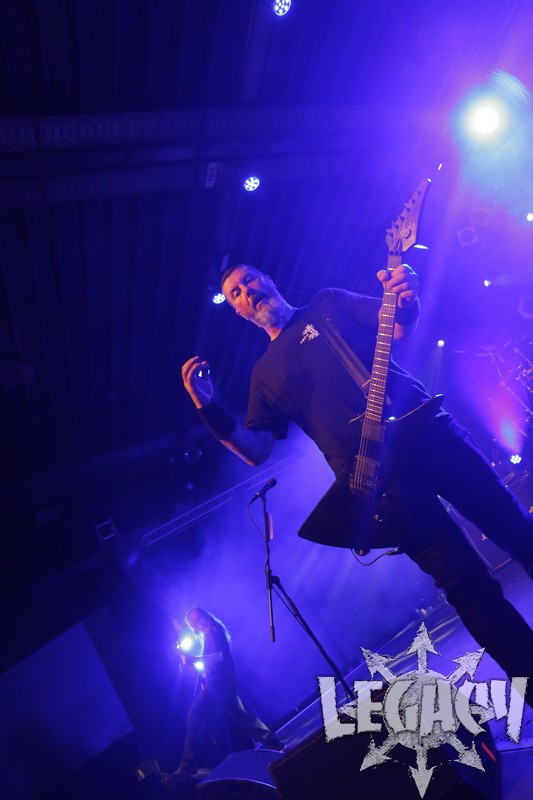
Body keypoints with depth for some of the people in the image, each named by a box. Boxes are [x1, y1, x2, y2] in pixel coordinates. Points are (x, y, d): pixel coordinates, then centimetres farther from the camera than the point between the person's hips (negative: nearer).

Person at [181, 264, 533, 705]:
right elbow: (254, 450, 8)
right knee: (465, 580, -5)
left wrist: (406, 297, -18)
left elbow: (402, 327, 6)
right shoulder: (266, 372, 16)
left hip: (426, 426, 1)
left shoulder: (327, 304, 17)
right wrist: (208, 406, -5)